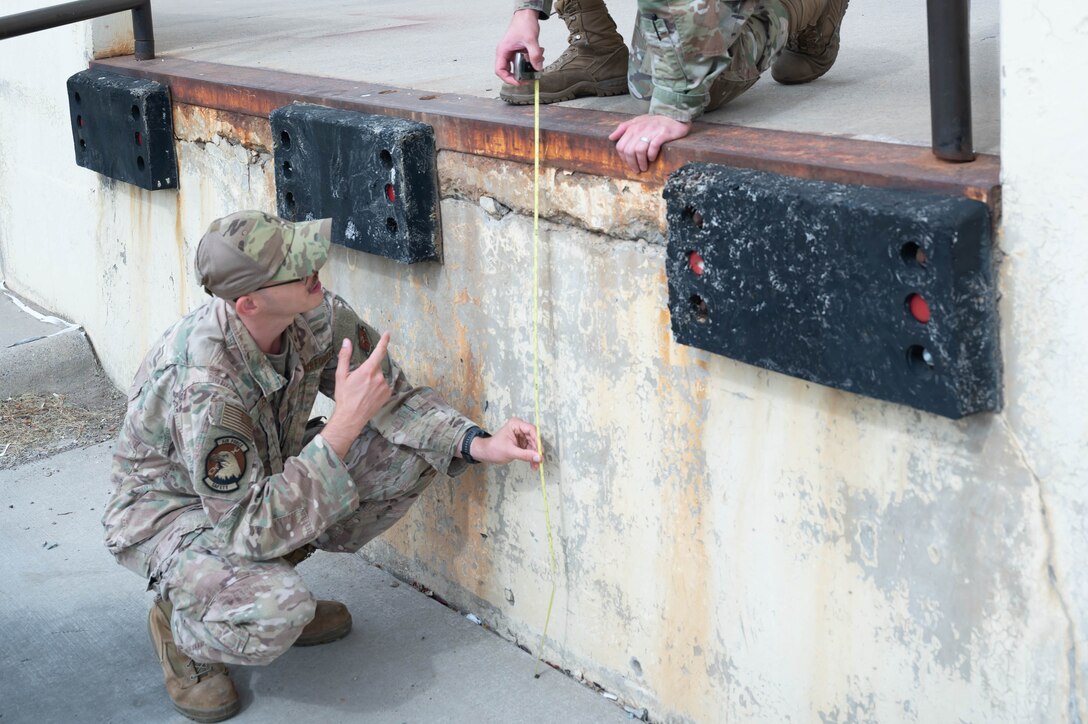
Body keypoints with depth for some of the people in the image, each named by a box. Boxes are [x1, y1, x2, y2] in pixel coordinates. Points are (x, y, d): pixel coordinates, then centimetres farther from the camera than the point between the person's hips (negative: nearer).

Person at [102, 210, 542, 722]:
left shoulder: (315, 317, -18)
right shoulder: (202, 385, -39)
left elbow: (394, 396, -3)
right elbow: (253, 529, -37)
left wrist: (477, 444, -19)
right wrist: (345, 424, -40)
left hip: (267, 481, 7)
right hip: (169, 510, -7)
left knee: (411, 452, -9)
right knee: (276, 613, -36)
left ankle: (281, 595, 6)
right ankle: (179, 622, 1)